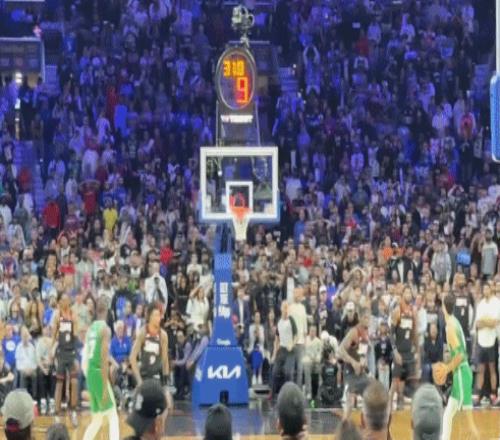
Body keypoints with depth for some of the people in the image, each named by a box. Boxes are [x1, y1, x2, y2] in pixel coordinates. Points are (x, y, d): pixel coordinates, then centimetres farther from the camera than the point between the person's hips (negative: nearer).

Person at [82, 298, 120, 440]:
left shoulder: (90, 329, 14)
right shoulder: (105, 329, -10)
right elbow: (104, 359, -18)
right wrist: (105, 387, -20)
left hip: (90, 374, 8)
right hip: (99, 374, -8)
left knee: (97, 419, 19)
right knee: (113, 418, -6)